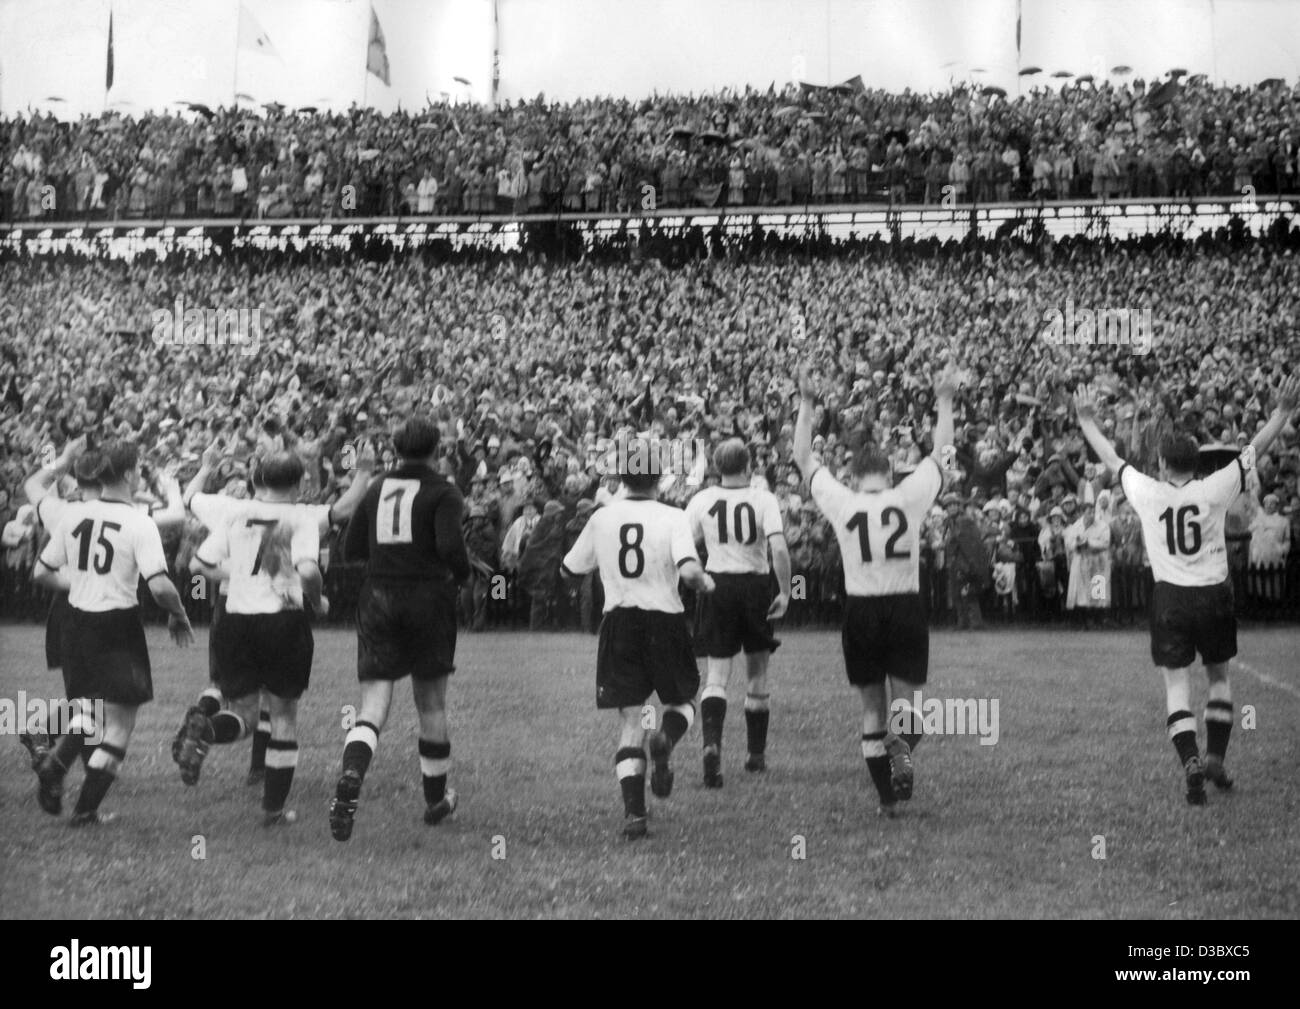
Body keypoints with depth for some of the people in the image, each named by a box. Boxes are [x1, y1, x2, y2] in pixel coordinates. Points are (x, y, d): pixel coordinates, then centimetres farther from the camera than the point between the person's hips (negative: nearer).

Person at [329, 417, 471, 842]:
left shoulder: (378, 488, 9)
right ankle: (435, 800, 25)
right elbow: (450, 545, -19)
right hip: (427, 598, -3)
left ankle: (351, 776, -31)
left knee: (373, 705, -3)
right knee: (432, 705, 13)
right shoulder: (442, 492, -5)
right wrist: (462, 574, 1)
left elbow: (351, 548, 10)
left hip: (378, 600, 3)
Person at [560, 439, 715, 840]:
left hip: (619, 622, 2)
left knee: (630, 720, 5)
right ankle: (665, 739, -15)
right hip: (665, 620, -2)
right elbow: (689, 571, -22)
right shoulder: (672, 518, -8)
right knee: (683, 699, 20)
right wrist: (705, 582, 0)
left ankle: (634, 811, -6)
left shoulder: (602, 517, 1)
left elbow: (569, 569, 11)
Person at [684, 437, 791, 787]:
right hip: (756, 586, -1)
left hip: (717, 586, 1)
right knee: (757, 675, 15)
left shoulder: (702, 500, -1)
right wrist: (785, 592, -10)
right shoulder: (763, 499, -7)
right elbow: (778, 548, -18)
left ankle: (712, 743, -24)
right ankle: (756, 754, 23)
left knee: (717, 676, 0)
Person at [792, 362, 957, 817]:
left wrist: (806, 404, 16)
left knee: (872, 707, 12)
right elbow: (940, 452, 12)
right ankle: (902, 747, -28)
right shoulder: (909, 496, -3)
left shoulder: (841, 502, -4)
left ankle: (886, 796, 12)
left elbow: (804, 458, 9)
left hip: (861, 610, 0)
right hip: (907, 606, 0)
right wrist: (944, 401, 22)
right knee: (903, 702, 6)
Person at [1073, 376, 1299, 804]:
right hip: (1214, 594, 1)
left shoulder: (1147, 493, -6)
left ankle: (1191, 761, -15)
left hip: (1170, 597, -1)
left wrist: (1087, 422, 21)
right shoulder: (1213, 490, -7)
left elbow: (1111, 459, 8)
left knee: (1177, 683, 2)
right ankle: (1216, 758, 12)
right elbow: (1253, 452, 0)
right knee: (1219, 676, 18)